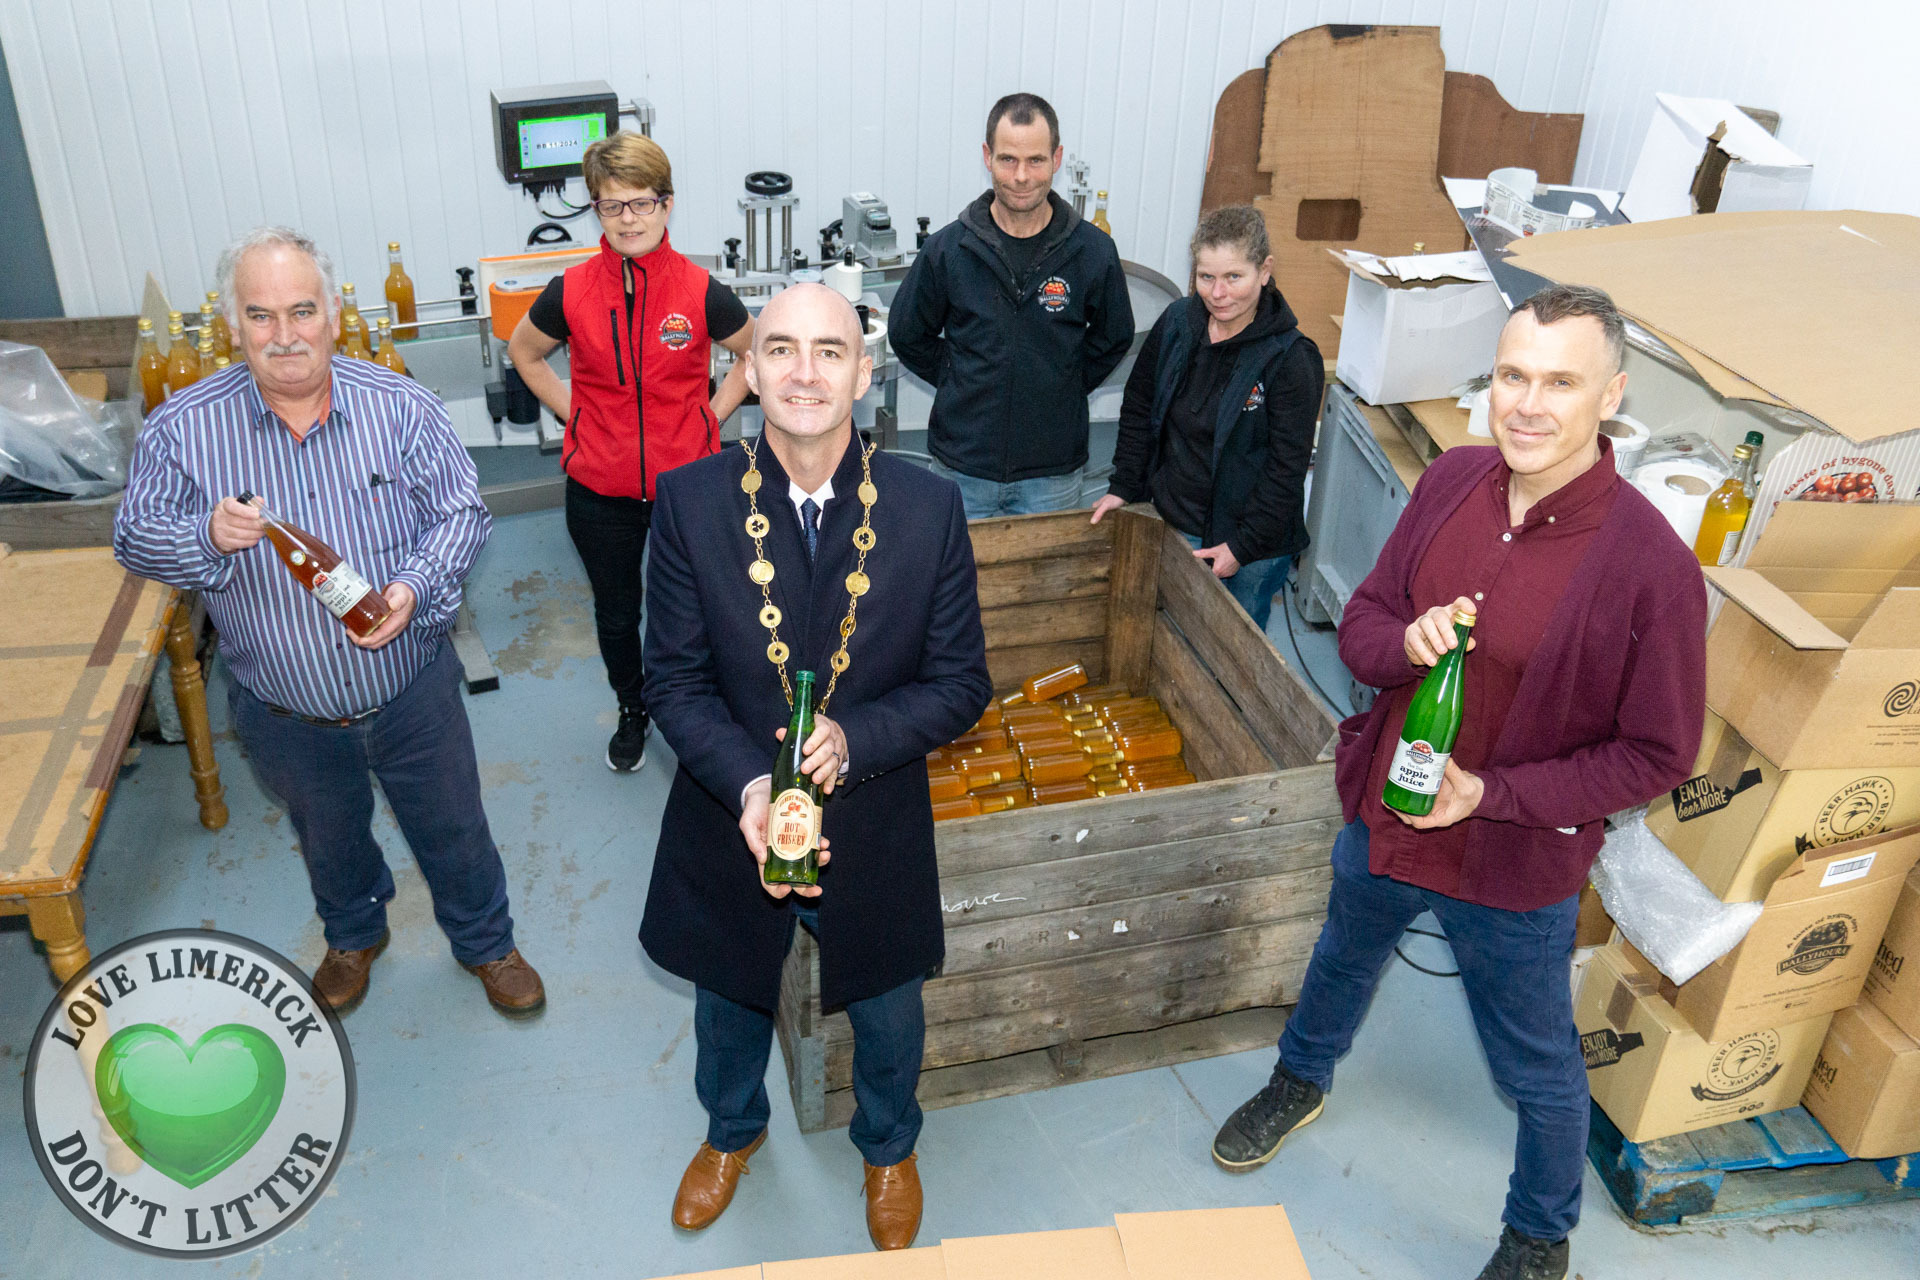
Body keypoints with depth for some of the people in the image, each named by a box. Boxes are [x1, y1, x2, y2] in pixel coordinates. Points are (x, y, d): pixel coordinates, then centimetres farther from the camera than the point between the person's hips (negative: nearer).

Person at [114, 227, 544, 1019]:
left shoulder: (401, 407, -12)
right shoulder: (181, 429, -11)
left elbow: (461, 513, -9)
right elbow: (135, 538, -5)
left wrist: (416, 585, -27)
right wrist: (208, 536, -27)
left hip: (411, 694, -1)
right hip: (285, 716, 1)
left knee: (452, 831, 17)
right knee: (328, 840, 27)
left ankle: (485, 943, 44)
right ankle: (354, 935, 57)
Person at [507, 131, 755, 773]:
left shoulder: (701, 293, -11)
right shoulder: (570, 293, -8)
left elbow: (756, 354, 7)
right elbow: (524, 353, 12)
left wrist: (710, 414, -2)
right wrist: (574, 415, 3)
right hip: (599, 489, 2)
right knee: (616, 613, 18)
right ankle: (633, 712, 43)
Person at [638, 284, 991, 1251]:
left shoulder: (929, 508, -16)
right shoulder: (691, 501, -15)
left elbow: (961, 682, -10)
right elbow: (675, 679, -11)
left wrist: (854, 737, -27)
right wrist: (746, 783, -28)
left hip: (875, 831, 0)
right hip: (731, 819, 1)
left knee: (887, 1011, 24)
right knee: (729, 998, 27)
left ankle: (889, 1146, 58)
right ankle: (733, 1130, 62)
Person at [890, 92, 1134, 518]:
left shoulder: (1093, 251, -6)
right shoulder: (947, 249, -6)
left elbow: (1114, 338, 11)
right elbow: (907, 334, 8)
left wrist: (1061, 387, 3)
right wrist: (959, 381, 3)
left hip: (1054, 475, 0)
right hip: (962, 469, 0)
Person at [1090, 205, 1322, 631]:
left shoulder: (1292, 359, -17)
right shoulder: (1176, 323, -3)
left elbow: (1287, 468, -15)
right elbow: (1139, 408, 10)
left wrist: (1242, 546, -15)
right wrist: (1123, 486, 6)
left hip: (1252, 548, -4)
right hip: (1170, 524, 4)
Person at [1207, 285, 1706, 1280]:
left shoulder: (1651, 565, -26)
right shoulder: (1451, 482, -11)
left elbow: (1657, 755, -17)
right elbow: (1360, 621, -1)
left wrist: (1493, 793, -25)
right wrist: (1407, 642, -25)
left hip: (1515, 869, -4)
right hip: (1380, 823, 5)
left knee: (1538, 1072, 19)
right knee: (1342, 961, 32)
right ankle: (1301, 1079, 65)